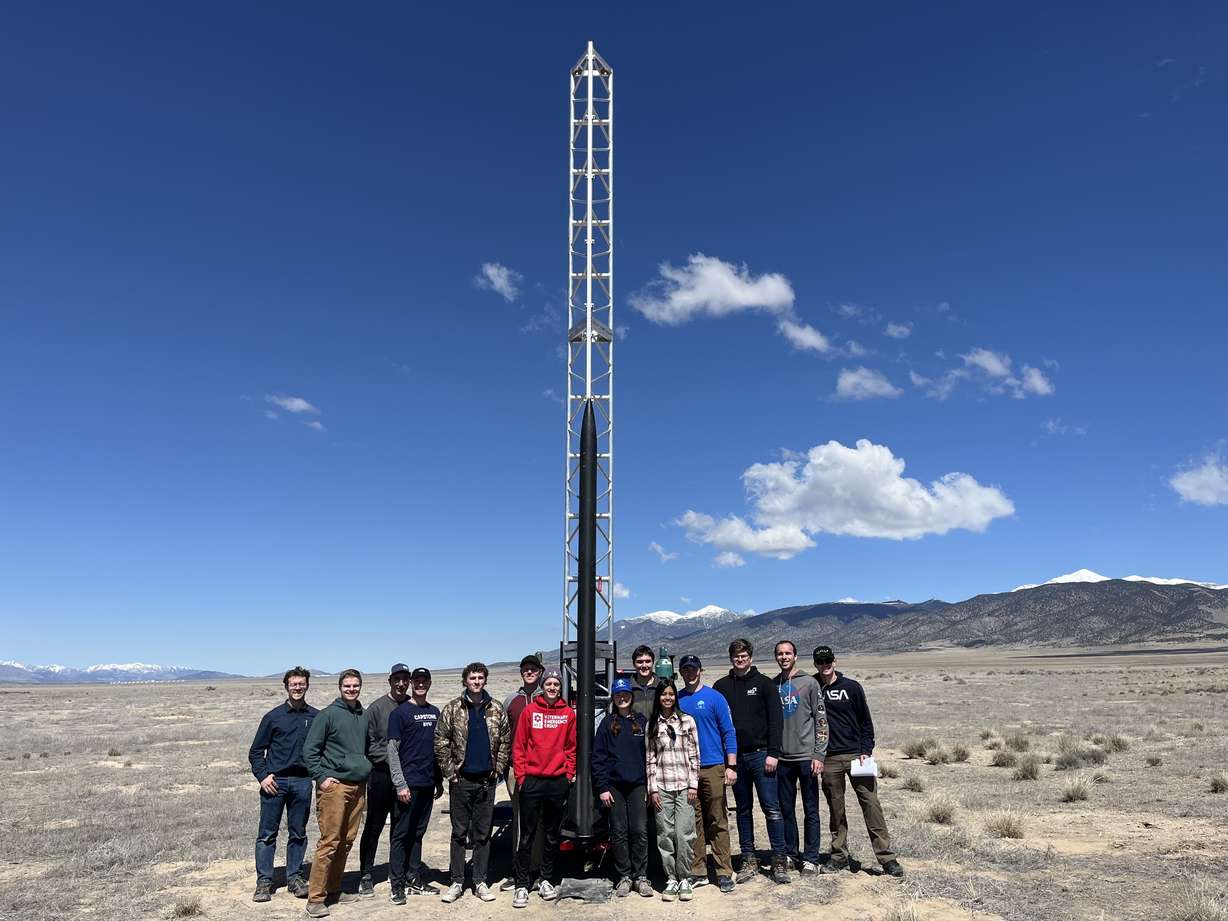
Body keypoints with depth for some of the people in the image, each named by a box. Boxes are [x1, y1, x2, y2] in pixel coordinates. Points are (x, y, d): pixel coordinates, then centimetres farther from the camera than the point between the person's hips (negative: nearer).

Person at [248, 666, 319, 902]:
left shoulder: (316, 717, 4)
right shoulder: (273, 716, 1)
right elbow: (256, 751, 5)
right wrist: (262, 775, -6)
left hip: (302, 781, 1)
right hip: (274, 781, -1)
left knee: (298, 833, 9)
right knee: (267, 834, 3)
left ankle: (294, 878, 21)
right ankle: (264, 881, 13)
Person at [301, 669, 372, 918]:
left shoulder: (364, 716, 12)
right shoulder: (327, 715, -6)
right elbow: (309, 750, -6)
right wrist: (321, 777, -12)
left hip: (358, 785, 6)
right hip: (334, 785, -6)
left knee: (347, 841, 11)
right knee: (329, 842, -7)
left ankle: (333, 889, 23)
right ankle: (315, 898, 0)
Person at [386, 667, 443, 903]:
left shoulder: (434, 712, 11)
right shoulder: (400, 712, -6)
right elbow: (392, 750, -9)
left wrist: (439, 781, 14)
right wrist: (400, 784, -14)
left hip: (428, 783, 5)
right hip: (408, 784, -5)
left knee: (418, 833, 13)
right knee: (401, 834, 1)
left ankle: (414, 878, 22)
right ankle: (397, 883, 9)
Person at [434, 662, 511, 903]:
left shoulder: (497, 709, 3)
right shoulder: (452, 709, -2)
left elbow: (505, 741, 6)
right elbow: (441, 742, -3)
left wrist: (498, 770, -1)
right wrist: (450, 771, -7)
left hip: (487, 781, 2)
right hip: (461, 781, -2)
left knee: (483, 834, 9)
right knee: (459, 833, 6)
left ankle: (480, 882, 18)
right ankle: (456, 882, 16)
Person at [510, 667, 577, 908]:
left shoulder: (568, 713, 3)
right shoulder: (529, 711, -2)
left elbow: (571, 747, 8)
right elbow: (519, 746, -2)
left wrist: (570, 774, 2)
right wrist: (520, 776, -6)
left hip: (558, 781, 2)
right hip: (532, 781, -2)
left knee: (553, 835, 12)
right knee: (527, 835, 2)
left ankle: (546, 881, 25)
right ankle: (522, 886, 10)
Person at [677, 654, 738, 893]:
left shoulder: (715, 698, -1)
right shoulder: (676, 700, 8)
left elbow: (729, 732, -1)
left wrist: (731, 766, -7)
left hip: (713, 768, -3)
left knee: (718, 823, 1)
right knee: (693, 823, 9)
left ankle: (724, 873, 8)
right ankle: (698, 872, 18)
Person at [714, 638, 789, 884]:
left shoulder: (764, 683, 2)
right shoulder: (721, 686, 8)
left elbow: (774, 719, -2)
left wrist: (773, 753, -10)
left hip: (760, 754, -3)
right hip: (734, 756, 3)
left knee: (771, 808, -4)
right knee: (743, 810, 10)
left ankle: (779, 861, 5)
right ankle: (749, 860, 18)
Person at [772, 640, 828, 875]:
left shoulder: (809, 683, -2)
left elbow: (821, 720, -4)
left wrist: (819, 755, -9)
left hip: (806, 756, -3)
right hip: (782, 758, 3)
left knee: (810, 810, 3)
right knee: (786, 809, 10)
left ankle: (810, 858, 12)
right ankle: (790, 853, 23)